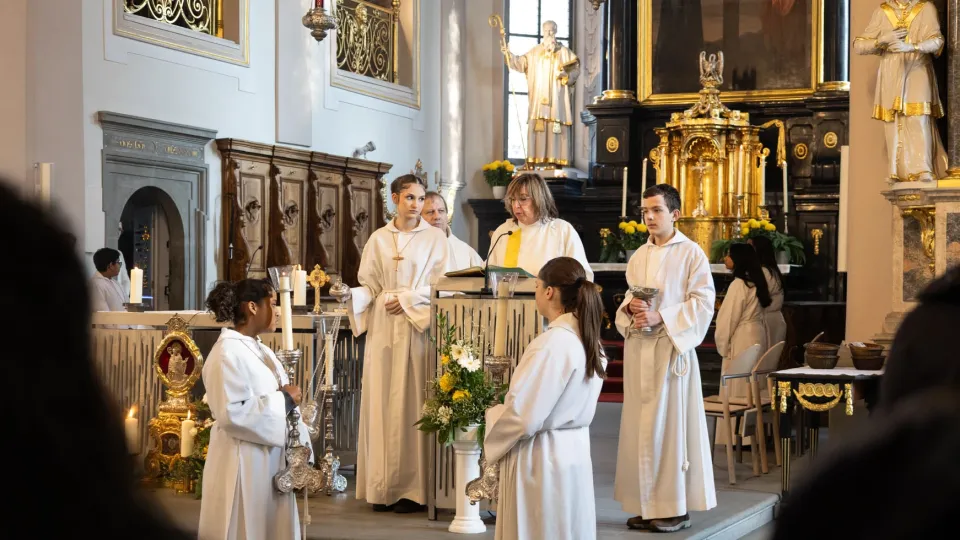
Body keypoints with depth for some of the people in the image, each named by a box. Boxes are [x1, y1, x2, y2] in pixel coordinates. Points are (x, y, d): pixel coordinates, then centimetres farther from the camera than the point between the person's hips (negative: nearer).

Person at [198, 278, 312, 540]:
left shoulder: (262, 351, 12)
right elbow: (231, 413, -24)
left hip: (271, 460, 9)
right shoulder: (227, 353, -15)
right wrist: (282, 400, -16)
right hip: (244, 464, -9)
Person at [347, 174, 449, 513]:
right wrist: (350, 295, -10)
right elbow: (369, 286, 9)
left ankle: (413, 488, -2)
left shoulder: (435, 237, 5)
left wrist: (408, 298, -11)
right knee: (381, 404, 0)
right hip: (383, 328, 3)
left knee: (411, 402, -5)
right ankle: (384, 488, 4)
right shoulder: (378, 239, 11)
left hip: (418, 326, -2)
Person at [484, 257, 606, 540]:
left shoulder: (551, 344, -22)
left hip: (541, 459, -8)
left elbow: (522, 416, -22)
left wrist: (492, 414, -1)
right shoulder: (589, 340, 4)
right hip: (576, 452, 8)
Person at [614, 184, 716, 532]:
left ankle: (677, 507, 3)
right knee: (641, 426, 6)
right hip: (638, 349, 6)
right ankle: (648, 504, 13)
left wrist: (661, 316, -18)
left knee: (672, 423, -4)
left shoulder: (691, 253, -4)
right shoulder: (638, 257, 15)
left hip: (672, 348, -6)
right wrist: (630, 308, -3)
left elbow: (703, 303, -9)